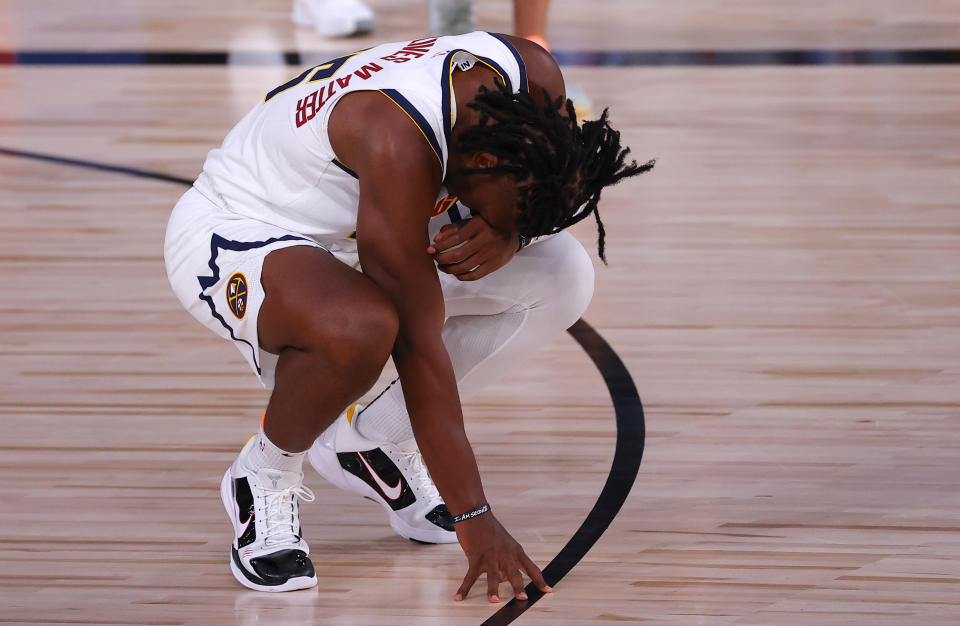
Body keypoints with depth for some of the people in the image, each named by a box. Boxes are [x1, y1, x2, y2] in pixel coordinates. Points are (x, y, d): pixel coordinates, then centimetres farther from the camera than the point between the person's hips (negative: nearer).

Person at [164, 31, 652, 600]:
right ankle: (264, 476, -9)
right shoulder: (400, 144, -38)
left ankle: (373, 439, 8)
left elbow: (539, 206, 2)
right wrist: (473, 517, -36)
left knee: (564, 279, -4)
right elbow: (419, 344, -37)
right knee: (359, 329, -40)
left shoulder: (534, 77, -17)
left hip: (343, 238, 8)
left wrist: (506, 239, -25)